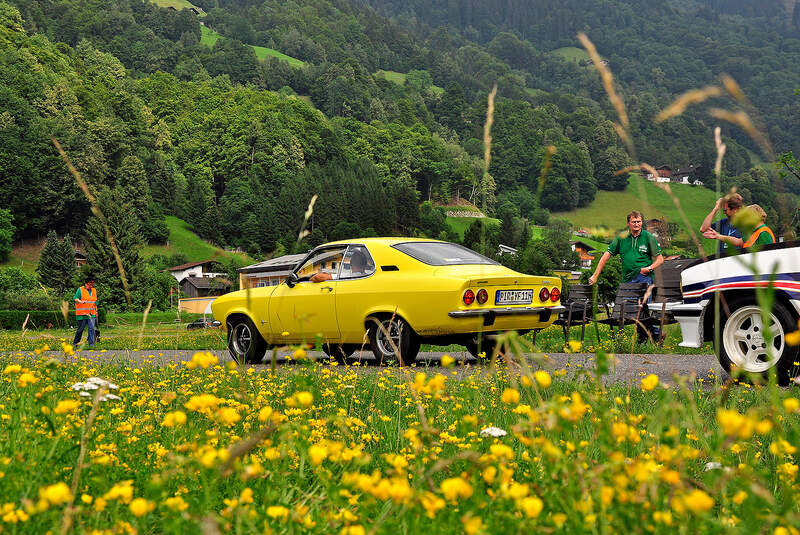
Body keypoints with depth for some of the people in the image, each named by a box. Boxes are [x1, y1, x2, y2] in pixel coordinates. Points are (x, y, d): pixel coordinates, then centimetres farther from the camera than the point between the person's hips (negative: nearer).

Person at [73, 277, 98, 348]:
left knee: (92, 328, -8)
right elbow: (75, 298, -10)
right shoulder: (80, 290, -2)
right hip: (82, 314, -4)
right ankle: (75, 342, 19)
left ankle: (91, 344, -7)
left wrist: (96, 311, 21)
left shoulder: (94, 290, 15)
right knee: (80, 329, 1)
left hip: (92, 314, 4)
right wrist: (80, 301, -30)